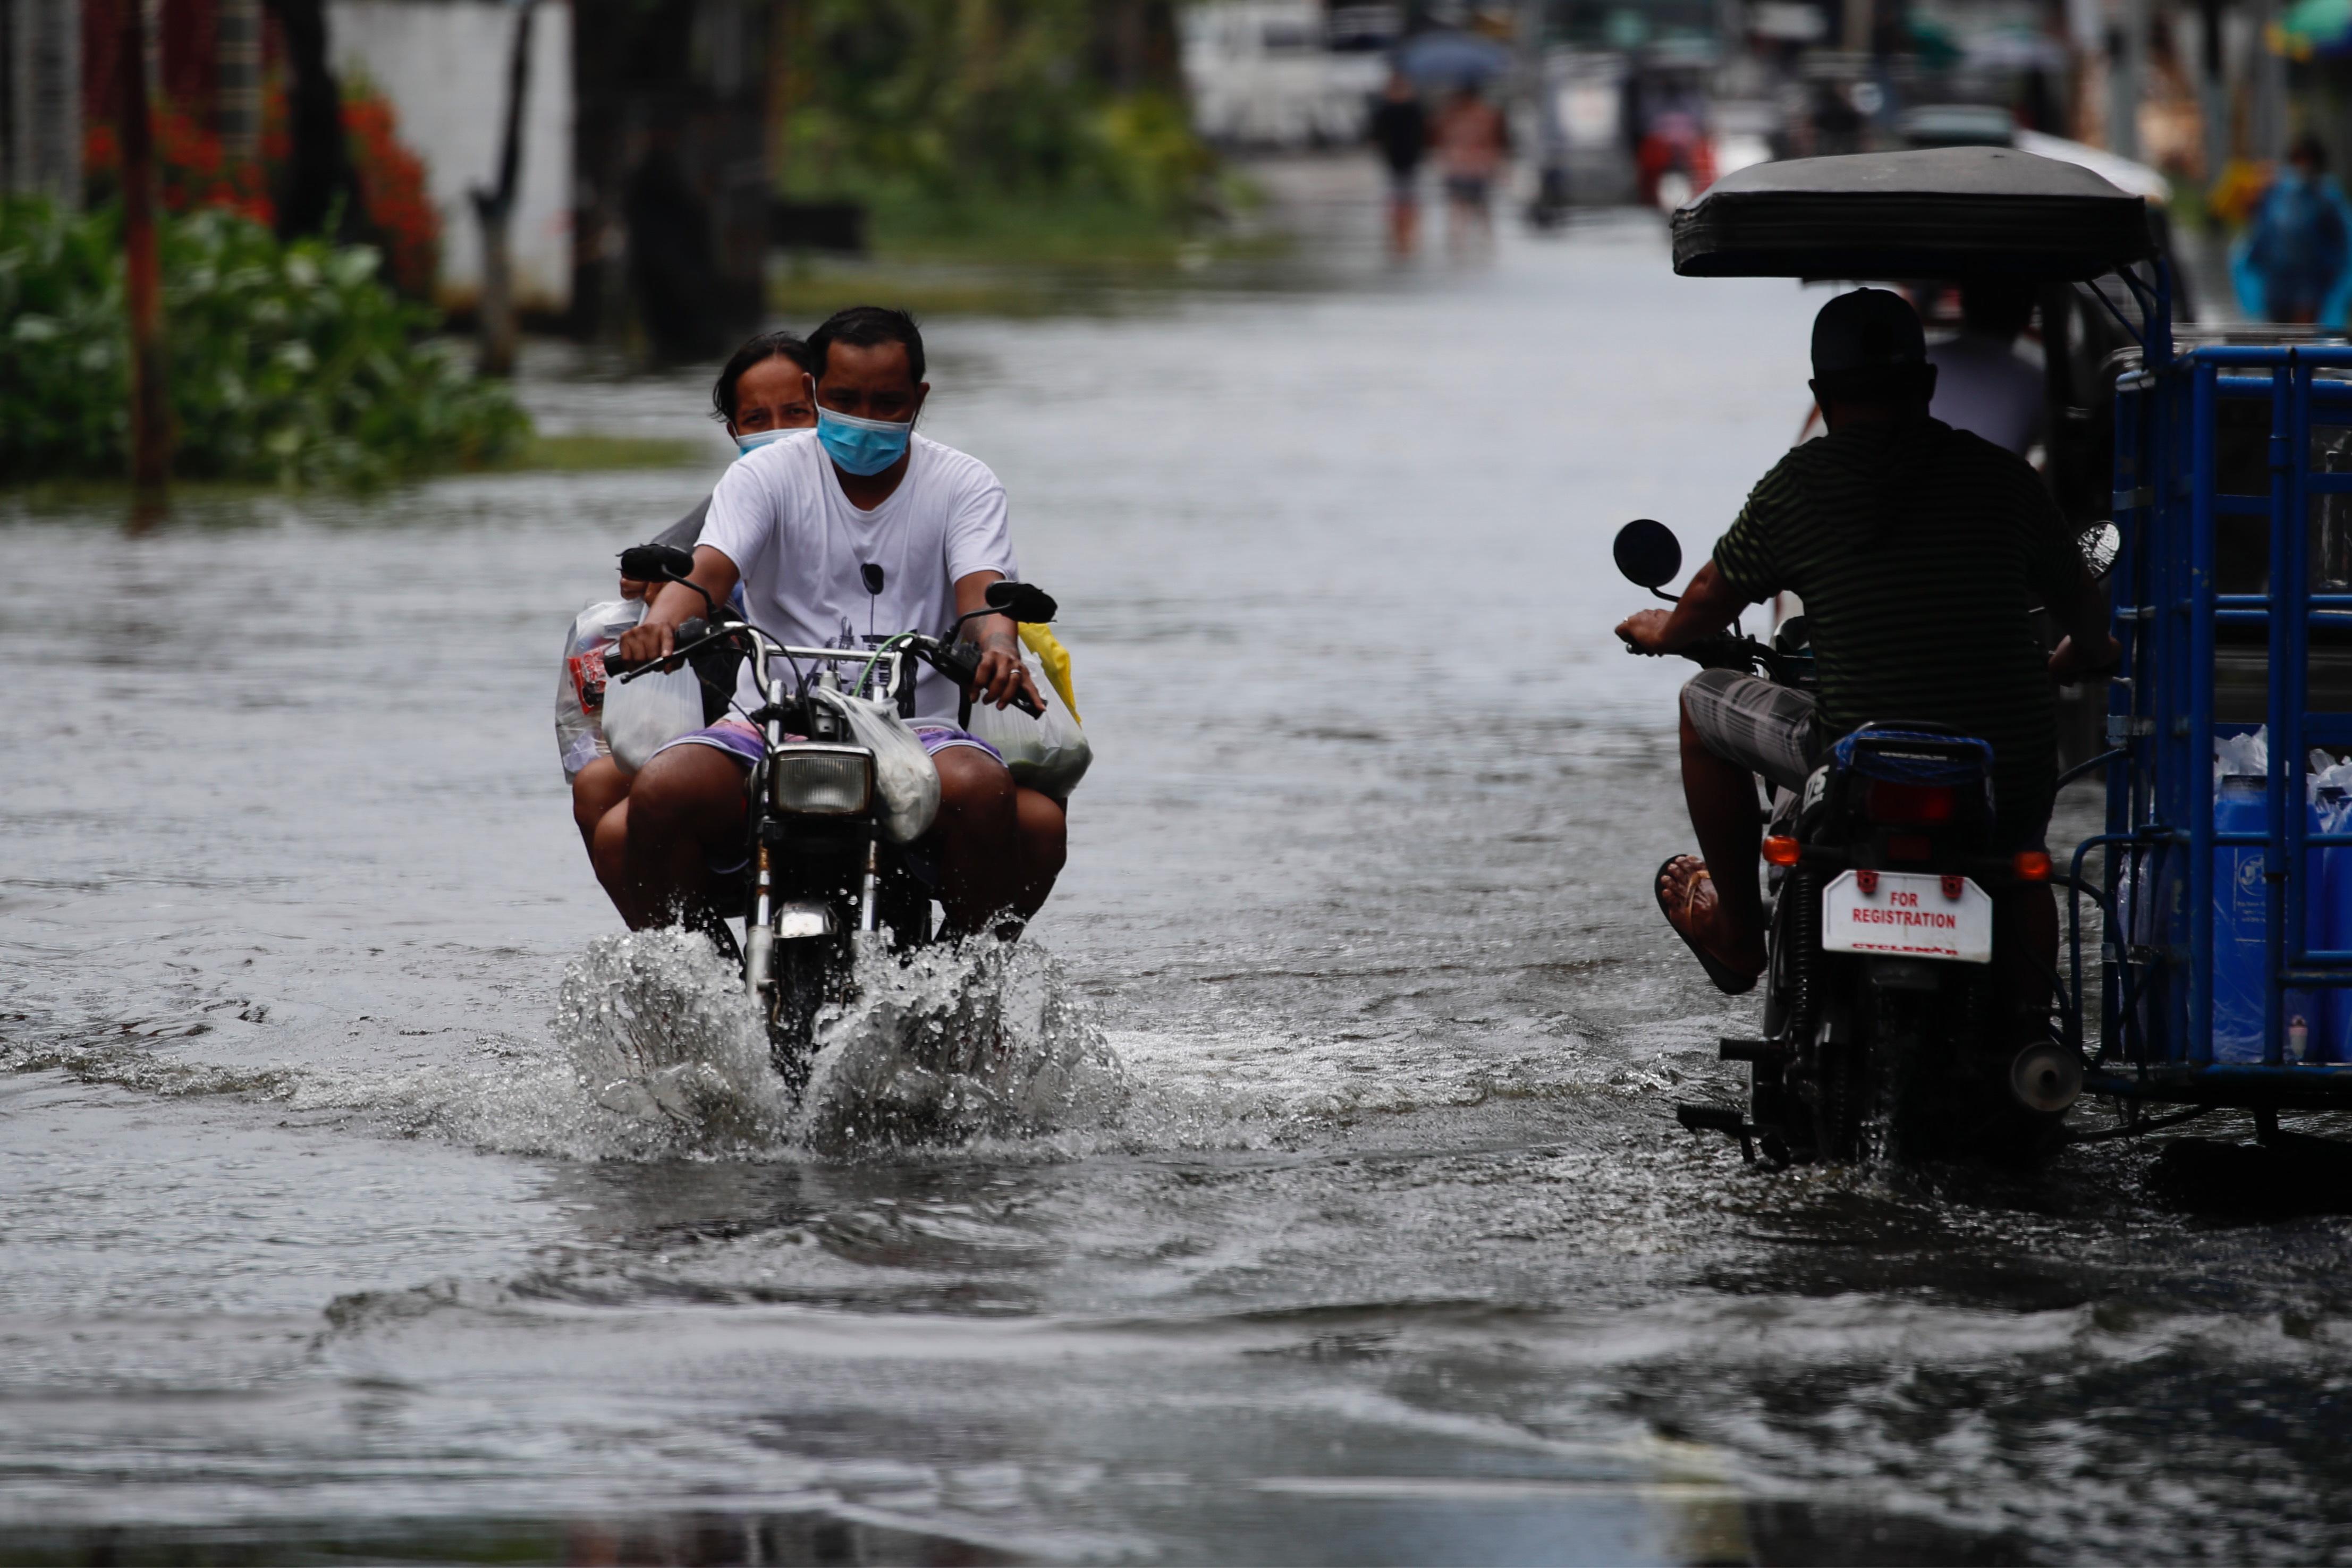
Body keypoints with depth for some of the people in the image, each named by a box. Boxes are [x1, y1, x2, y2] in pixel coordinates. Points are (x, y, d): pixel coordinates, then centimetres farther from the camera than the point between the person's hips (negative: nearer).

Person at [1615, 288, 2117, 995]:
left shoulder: (1796, 487, -2)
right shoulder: (2001, 477, 3)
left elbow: (1711, 601, 14)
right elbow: (2088, 619, 16)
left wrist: (1663, 632, 39)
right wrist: (2083, 658, 41)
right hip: (2011, 778, 3)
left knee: (1705, 702, 23)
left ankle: (1736, 932, 34)